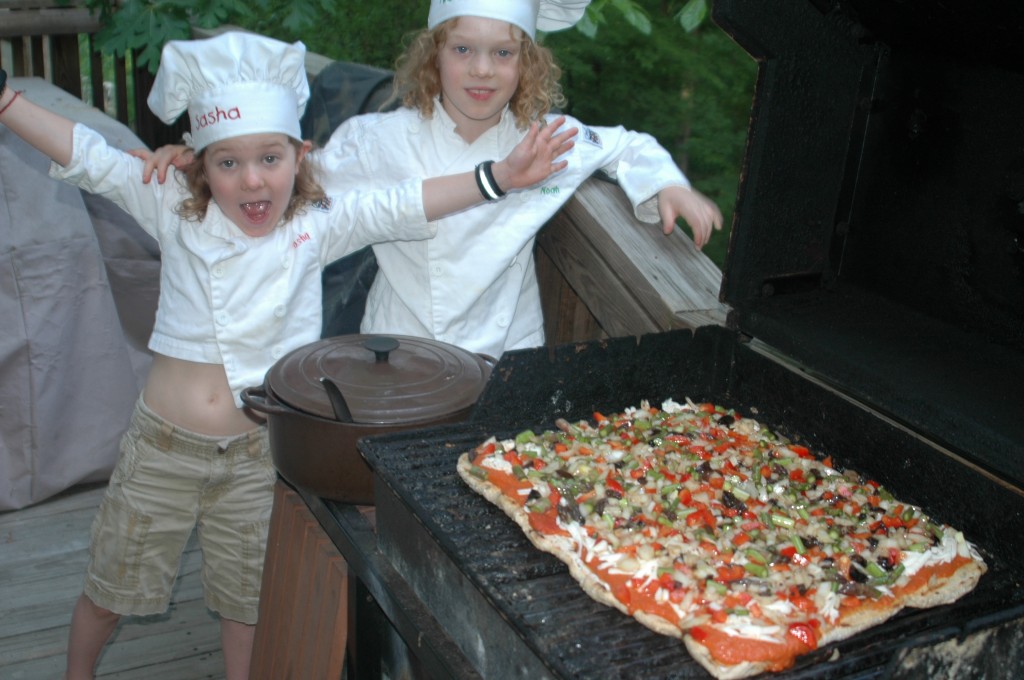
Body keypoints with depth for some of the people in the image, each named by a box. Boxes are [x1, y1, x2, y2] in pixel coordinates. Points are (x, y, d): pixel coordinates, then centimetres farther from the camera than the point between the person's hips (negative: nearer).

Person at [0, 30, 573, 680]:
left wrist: (498, 177, -28)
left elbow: (401, 206, -17)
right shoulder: (177, 212, -6)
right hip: (163, 445, 1)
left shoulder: (317, 226, -8)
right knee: (112, 587, 20)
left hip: (257, 455, -1)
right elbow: (88, 156, -8)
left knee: (247, 601, 17)